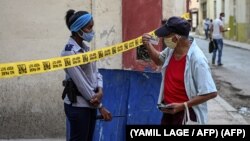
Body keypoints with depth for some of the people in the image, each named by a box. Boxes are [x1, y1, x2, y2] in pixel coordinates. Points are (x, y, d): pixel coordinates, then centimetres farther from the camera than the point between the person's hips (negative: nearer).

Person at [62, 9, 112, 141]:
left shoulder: (86, 48, 10)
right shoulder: (69, 51, -16)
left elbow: (95, 72, 10)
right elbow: (80, 81, -18)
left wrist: (100, 91, -11)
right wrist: (100, 106, -14)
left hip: (90, 103, 8)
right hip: (77, 105, -8)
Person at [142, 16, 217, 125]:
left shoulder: (197, 59, -26)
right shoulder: (172, 49, -3)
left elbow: (211, 93, -26)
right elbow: (159, 60, 21)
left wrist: (183, 106, -26)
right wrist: (148, 45, 1)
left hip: (185, 113, -8)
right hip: (169, 109, 8)